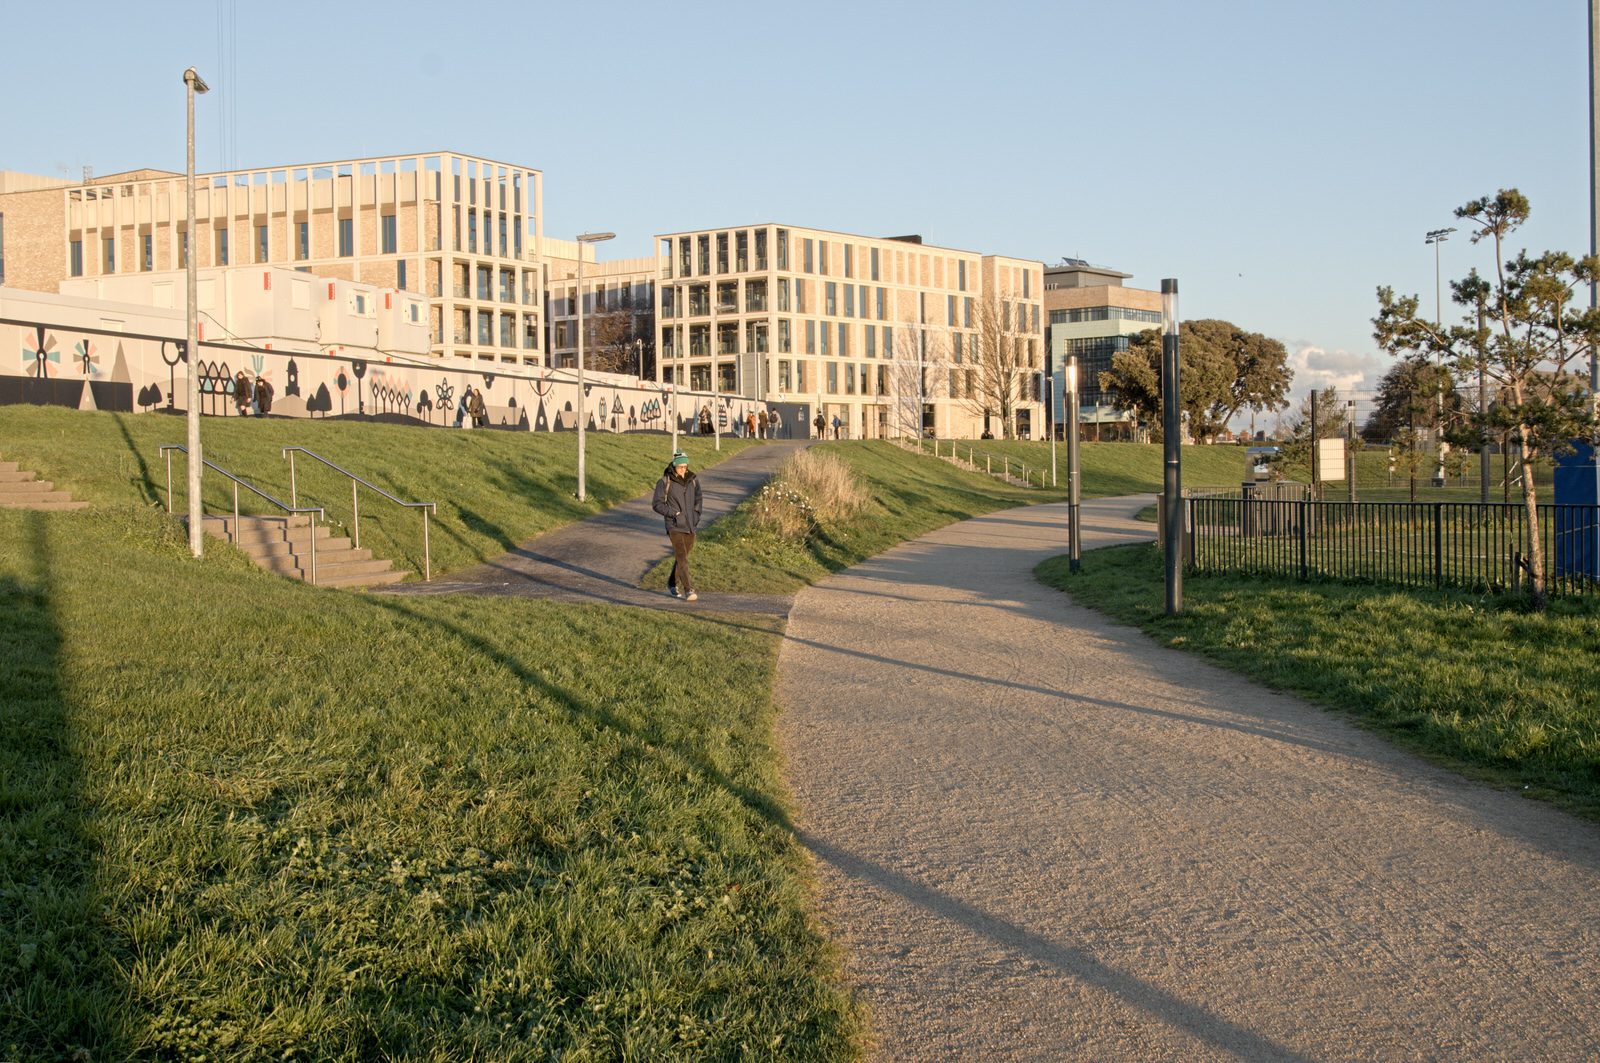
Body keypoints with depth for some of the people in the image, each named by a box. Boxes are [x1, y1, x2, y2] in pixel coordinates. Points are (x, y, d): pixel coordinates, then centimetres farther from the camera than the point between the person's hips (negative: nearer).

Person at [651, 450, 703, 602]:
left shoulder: (693, 480, 3)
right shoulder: (665, 482, -9)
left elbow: (697, 500, 15)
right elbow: (656, 504, -6)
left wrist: (696, 516, 2)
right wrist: (673, 513, -15)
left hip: (690, 526, 5)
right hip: (675, 526, -5)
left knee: (682, 556, 15)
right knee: (682, 558, -13)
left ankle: (673, 584, 35)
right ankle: (688, 590, -14)